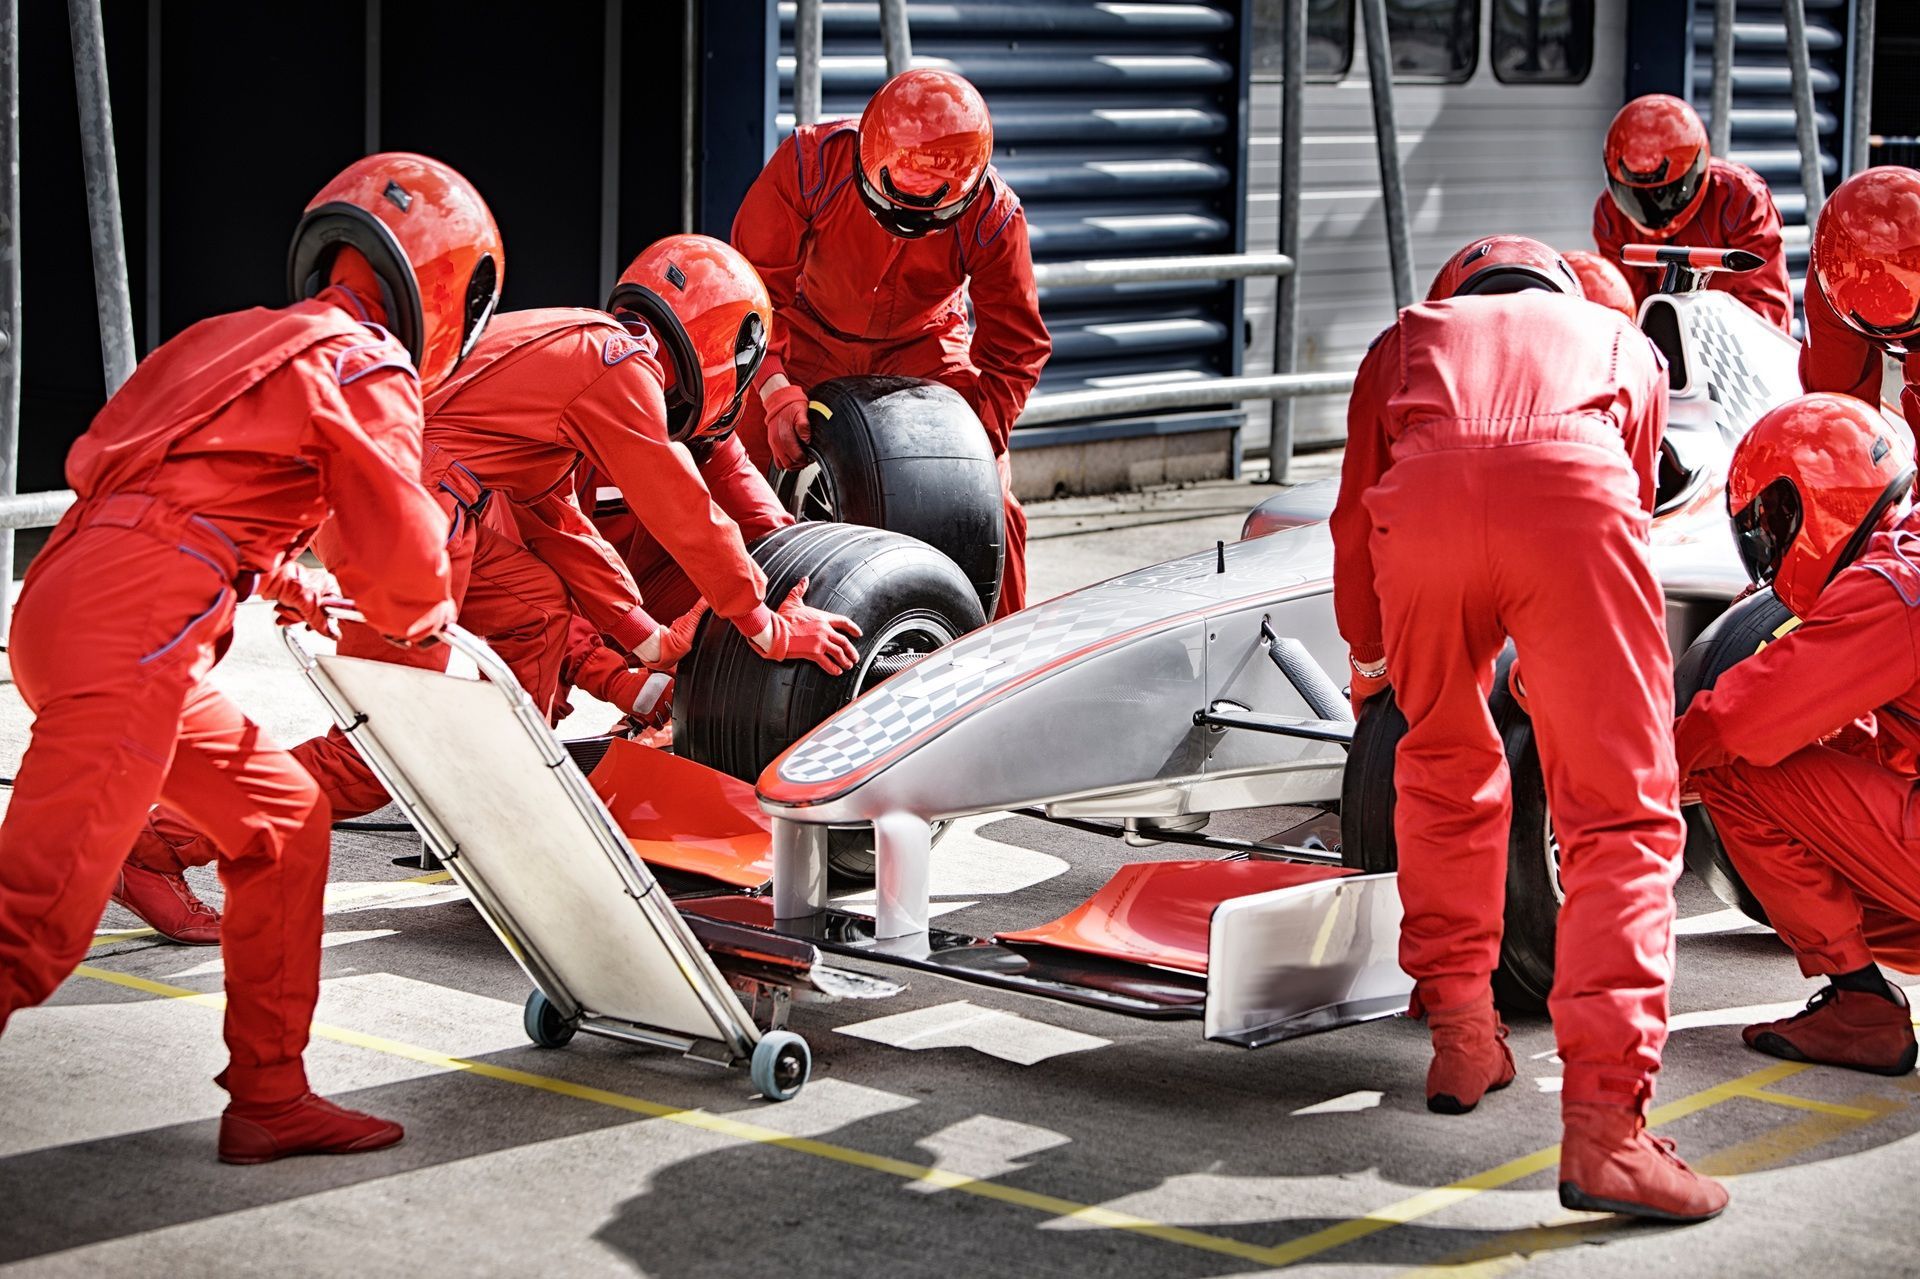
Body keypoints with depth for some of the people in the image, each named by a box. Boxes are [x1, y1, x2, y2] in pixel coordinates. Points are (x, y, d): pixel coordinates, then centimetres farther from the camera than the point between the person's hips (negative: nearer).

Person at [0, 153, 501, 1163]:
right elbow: (403, 557, -1)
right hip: (127, 638, -9)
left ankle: (268, 1100, 24)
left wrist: (287, 585, 32)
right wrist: (425, 625, 20)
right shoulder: (367, 368, 1)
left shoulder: (240, 340, 25)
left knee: (284, 820, 19)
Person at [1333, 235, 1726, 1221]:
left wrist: (1367, 660, 53)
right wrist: (1555, 666, 58)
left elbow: (1356, 515, 36)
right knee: (1622, 818, 1)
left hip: (1419, 502, 1)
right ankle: (1601, 1121, -11)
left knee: (1444, 774, 27)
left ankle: (1460, 1033, 27)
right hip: (1573, 491, -1)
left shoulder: (1408, 338, 38)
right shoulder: (1623, 344, 39)